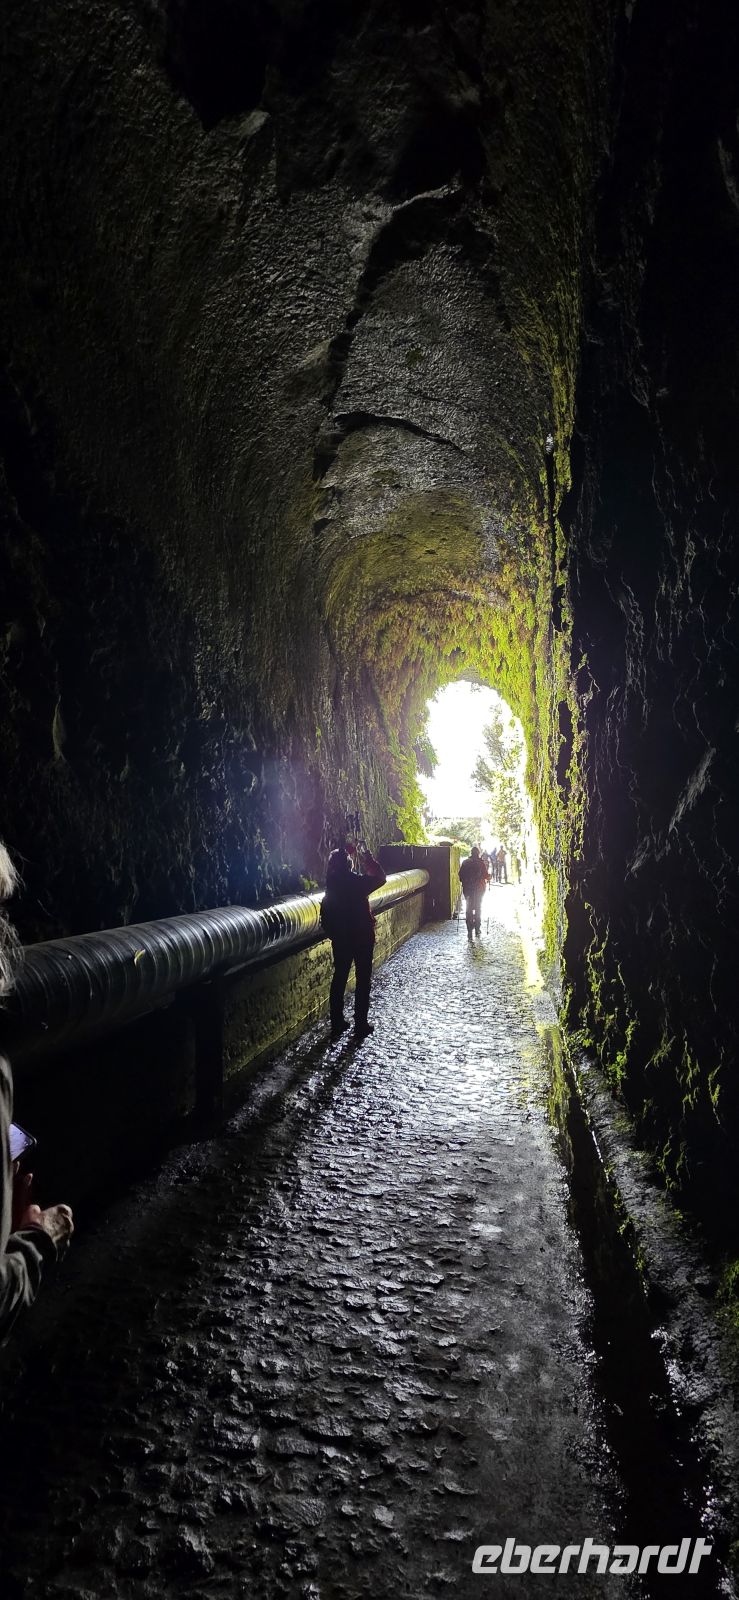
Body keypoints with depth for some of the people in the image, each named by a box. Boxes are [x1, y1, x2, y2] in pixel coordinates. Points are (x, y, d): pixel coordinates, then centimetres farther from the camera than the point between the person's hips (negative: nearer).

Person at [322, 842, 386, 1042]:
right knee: (363, 979, 6)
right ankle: (361, 1025, 9)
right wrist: (366, 855, 0)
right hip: (361, 935, -4)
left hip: (339, 936, 5)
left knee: (339, 977, 13)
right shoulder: (356, 881, -19)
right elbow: (380, 877, -4)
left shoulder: (331, 881, -7)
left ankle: (337, 1023, 19)